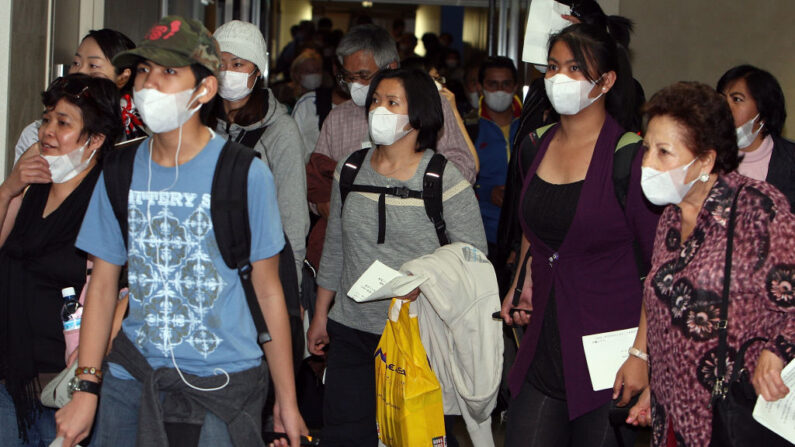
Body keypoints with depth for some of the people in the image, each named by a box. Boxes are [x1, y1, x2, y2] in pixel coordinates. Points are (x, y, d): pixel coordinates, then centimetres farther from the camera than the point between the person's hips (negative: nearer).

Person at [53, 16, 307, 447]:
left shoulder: (246, 174, -9)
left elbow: (268, 291, -5)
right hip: (133, 373, 4)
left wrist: (287, 403, -3)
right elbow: (102, 284, 6)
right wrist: (86, 388, 0)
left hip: (224, 381, -3)